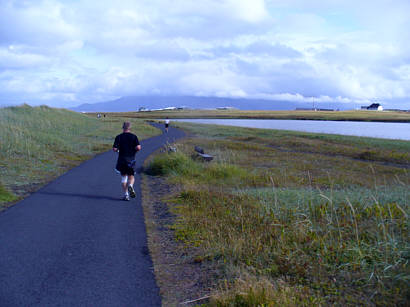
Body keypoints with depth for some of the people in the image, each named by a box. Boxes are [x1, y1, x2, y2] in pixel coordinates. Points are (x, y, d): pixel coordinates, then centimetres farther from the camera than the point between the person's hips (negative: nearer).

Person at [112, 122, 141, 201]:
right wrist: (134, 151, 8)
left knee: (123, 177, 9)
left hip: (122, 160, 0)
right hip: (131, 159, 0)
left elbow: (114, 149, -8)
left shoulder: (118, 137, -1)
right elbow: (138, 147, -12)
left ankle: (126, 194, 3)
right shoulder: (134, 136, -1)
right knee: (131, 176, 13)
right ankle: (130, 185, -18)